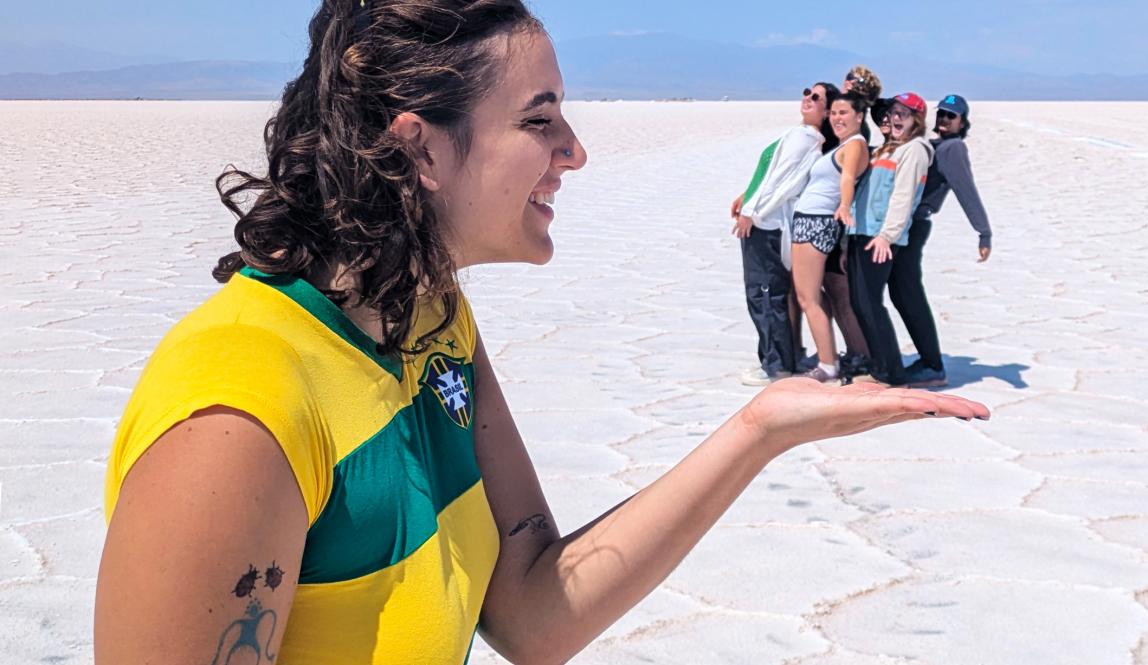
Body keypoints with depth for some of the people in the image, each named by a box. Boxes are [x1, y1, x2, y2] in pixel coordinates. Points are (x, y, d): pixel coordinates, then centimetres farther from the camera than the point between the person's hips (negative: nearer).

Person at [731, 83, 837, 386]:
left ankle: (777, 365, 0)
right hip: (764, 222, 10)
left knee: (763, 295, -6)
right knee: (769, 294, 14)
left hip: (765, 224, -10)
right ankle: (775, 358, 21)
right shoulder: (802, 135, 15)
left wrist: (751, 211, -14)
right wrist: (746, 197, 22)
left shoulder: (802, 137, -14)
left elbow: (781, 179, -17)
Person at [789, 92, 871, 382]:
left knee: (807, 298, -8)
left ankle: (827, 366, -5)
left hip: (816, 223, -10)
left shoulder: (855, 144, -10)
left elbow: (848, 177, -31)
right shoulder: (840, 146, 19)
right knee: (815, 295, 16)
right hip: (808, 220, 10)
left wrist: (844, 206, -49)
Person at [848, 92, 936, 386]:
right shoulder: (889, 148, 25)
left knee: (870, 303, -10)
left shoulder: (914, 149, -3)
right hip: (862, 232, 9)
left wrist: (887, 234, -21)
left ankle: (891, 373, -5)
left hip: (881, 237, -9)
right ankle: (873, 363, 16)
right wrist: (853, 224, 16)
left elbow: (903, 196, -14)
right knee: (858, 302, 8)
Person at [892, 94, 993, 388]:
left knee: (910, 297, -8)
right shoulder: (933, 146, 21)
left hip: (911, 227, -9)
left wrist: (984, 234, -21)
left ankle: (934, 369, -4)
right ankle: (928, 360, 18)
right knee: (901, 296, 11)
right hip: (901, 225, 9)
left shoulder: (953, 148, -6)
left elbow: (968, 193, -15)